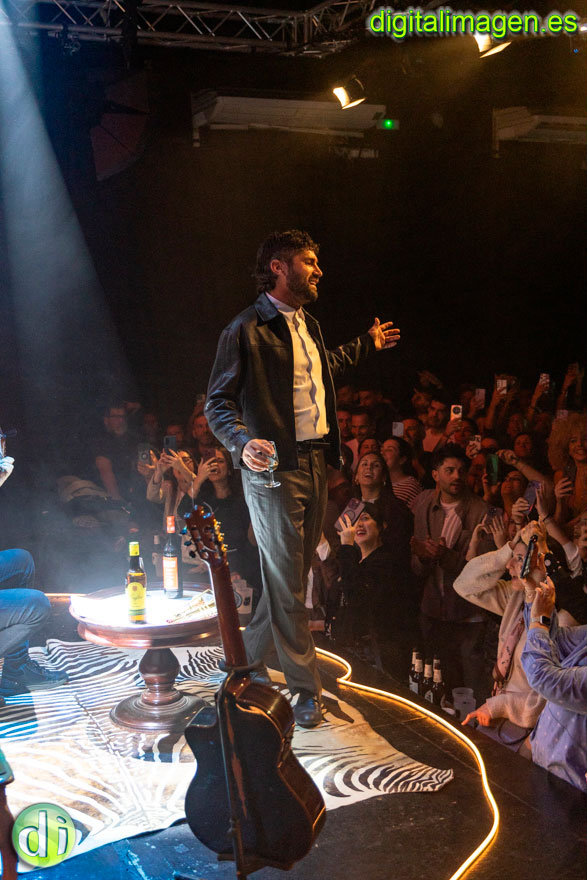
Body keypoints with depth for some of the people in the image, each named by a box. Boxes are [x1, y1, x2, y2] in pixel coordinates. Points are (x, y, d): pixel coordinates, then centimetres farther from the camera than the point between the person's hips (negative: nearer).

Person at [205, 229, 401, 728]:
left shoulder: (308, 326, 15)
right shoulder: (247, 329, -11)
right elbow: (218, 402, -13)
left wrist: (368, 346, 42)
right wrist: (243, 444, -31)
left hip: (316, 462, 8)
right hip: (275, 468, -8)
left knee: (296, 573, 14)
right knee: (285, 583, 1)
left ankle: (250, 654, 32)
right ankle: (306, 688, 13)